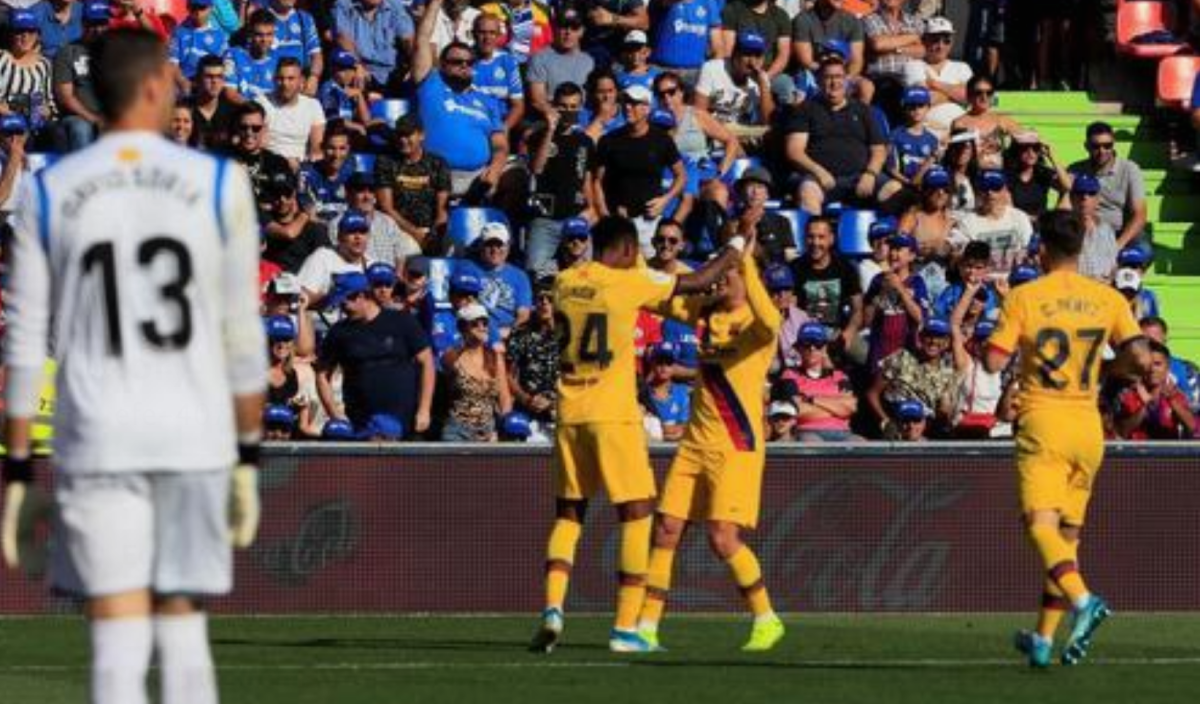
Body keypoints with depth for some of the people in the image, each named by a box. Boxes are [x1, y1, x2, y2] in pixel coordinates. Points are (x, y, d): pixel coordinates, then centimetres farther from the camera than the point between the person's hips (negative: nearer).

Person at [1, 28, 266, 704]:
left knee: (120, 646, -4)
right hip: (195, 442, 1)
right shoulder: (218, 185, 1)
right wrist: (248, 457, 11)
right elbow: (242, 337, 3)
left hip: (97, 445, -1)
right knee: (183, 631, 12)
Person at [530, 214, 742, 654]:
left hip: (569, 416, 5)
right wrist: (736, 250, 18)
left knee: (568, 514, 13)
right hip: (613, 416, -5)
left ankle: (553, 609, -7)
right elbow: (698, 283, 0)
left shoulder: (565, 283, 7)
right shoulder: (629, 283, -8)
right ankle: (626, 628, -1)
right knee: (635, 514, 4)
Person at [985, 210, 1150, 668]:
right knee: (1068, 533, 13)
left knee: (1041, 524, -14)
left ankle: (1083, 600, -40)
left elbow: (993, 361, -9)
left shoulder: (1023, 298, -5)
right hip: (1088, 424, 4)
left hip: (1042, 422, -4)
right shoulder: (1107, 299, 4)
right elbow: (1140, 359, -3)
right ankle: (1043, 639, 16)